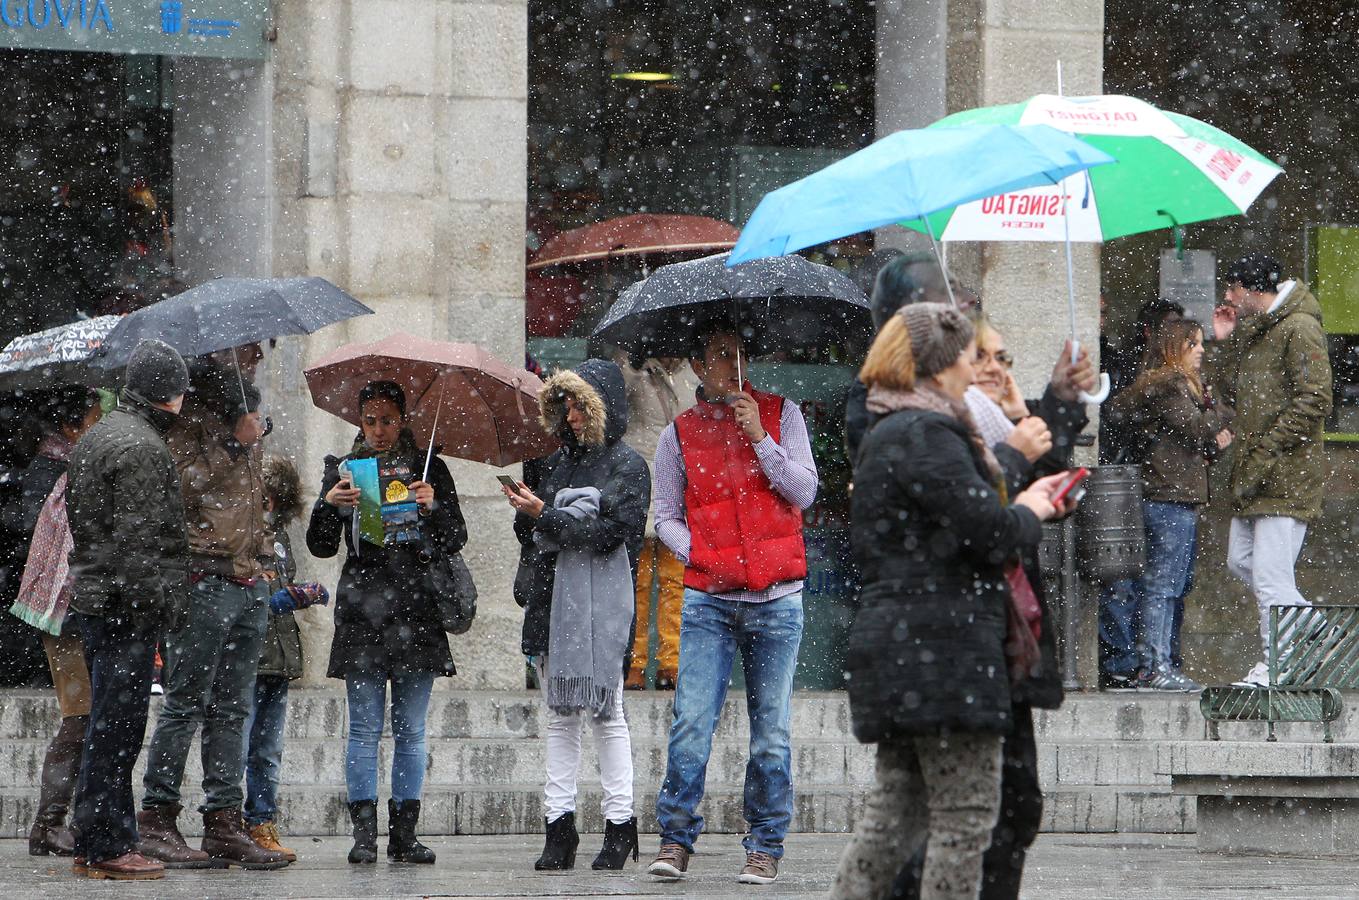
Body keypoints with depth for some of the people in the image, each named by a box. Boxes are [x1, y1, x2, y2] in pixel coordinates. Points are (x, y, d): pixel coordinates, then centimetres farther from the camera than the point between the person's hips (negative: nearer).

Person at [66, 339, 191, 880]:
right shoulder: (142, 448, -15)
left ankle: (98, 844, 19)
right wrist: (155, 606, -19)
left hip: (91, 598, 10)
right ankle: (104, 848, -4)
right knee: (117, 729, -6)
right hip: (125, 608, -10)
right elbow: (138, 540, -20)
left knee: (108, 728, 15)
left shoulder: (96, 438, 17)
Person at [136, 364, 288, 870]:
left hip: (250, 582, 8)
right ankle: (157, 819, -3)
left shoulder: (247, 433, 19)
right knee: (185, 704, -7)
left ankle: (224, 823, 7)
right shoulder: (187, 422, -5)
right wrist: (235, 442, -16)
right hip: (205, 578, -8)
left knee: (232, 710, 6)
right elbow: (186, 482, -17)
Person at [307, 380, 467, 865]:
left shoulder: (427, 467, 9)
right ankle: (363, 833, -4)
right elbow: (321, 547, 3)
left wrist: (433, 506, -15)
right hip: (362, 607, -1)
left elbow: (456, 539, 4)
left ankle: (405, 833, 5)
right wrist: (329, 506, -15)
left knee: (411, 730, 3)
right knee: (364, 728, -3)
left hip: (416, 607, 1)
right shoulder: (343, 469, 9)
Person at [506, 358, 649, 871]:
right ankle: (559, 822, 3)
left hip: (600, 602, -6)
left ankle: (619, 824, 1)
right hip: (551, 599, 6)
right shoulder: (560, 461, 18)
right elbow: (531, 530, 20)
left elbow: (612, 531, -13)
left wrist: (545, 515, -12)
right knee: (560, 715, 4)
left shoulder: (627, 465, -2)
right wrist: (526, 515, -3)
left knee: (604, 711, -4)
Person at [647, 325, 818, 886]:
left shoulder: (780, 415, 8)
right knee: (691, 723, -9)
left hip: (776, 598, 0)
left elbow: (804, 493, 0)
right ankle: (676, 839, 0)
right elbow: (666, 517, 12)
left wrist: (759, 438, -9)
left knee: (771, 730, 2)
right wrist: (699, 556, -5)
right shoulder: (678, 435, 9)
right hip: (708, 600, 0)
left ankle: (765, 848, 9)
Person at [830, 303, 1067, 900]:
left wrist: (1023, 501, 17)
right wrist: (1030, 514, 2)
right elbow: (989, 531, -19)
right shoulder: (927, 435, -13)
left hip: (897, 644, 10)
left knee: (895, 810, 12)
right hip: (940, 647, -10)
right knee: (966, 813, -5)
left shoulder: (888, 435, 20)